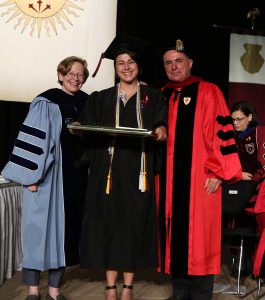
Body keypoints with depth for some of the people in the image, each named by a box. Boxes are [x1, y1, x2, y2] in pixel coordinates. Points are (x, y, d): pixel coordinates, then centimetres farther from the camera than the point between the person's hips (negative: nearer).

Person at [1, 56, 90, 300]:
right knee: (41, 226, 1)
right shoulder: (46, 103, -8)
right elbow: (32, 139, -11)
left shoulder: (87, 103, 8)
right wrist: (31, 176, -16)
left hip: (77, 174, 5)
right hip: (48, 175, -5)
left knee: (66, 228, 9)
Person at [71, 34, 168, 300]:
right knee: (109, 224, 1)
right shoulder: (101, 99, 12)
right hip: (109, 170, 1)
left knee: (134, 224, 2)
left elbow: (163, 128, 2)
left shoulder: (152, 97, 10)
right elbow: (87, 131, 6)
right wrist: (78, 127, -14)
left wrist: (161, 132, -19)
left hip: (138, 171, -1)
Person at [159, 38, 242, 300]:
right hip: (168, 181, 5)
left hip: (199, 180, -5)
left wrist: (217, 171, -12)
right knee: (174, 238, 9)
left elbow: (222, 131, -7)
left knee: (198, 238, -2)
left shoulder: (208, 92, -1)